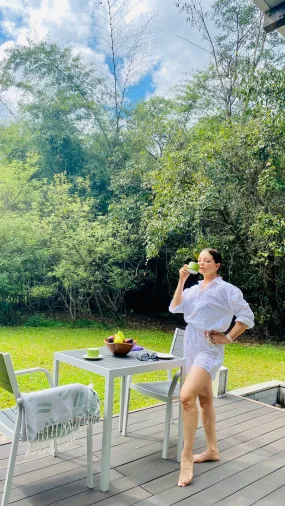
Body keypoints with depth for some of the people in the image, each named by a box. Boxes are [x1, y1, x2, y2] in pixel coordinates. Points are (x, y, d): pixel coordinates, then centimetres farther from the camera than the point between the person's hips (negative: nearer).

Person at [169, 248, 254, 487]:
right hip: (191, 346, 7)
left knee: (187, 396, -22)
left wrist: (229, 338, -9)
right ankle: (212, 450, 30)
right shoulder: (194, 289, 10)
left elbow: (247, 316, -8)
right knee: (205, 398, 15)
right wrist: (181, 280, -4)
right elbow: (175, 307, -1)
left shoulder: (226, 289, -8)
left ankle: (187, 457, -8)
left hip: (209, 348, -7)